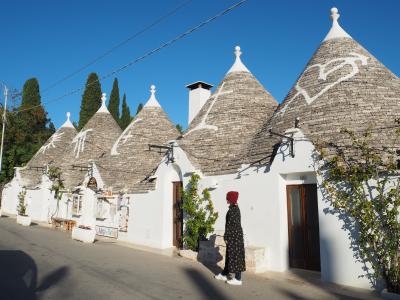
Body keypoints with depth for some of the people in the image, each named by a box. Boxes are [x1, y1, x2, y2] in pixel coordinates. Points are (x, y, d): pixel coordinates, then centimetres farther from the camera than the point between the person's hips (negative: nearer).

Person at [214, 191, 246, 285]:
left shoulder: (232, 209, -18)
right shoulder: (236, 208, 11)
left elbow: (229, 224, -19)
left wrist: (226, 237, -13)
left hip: (233, 235, -10)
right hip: (237, 233, 10)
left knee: (235, 255, -2)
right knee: (230, 255, 17)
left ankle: (238, 279, 6)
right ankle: (224, 274, 29)